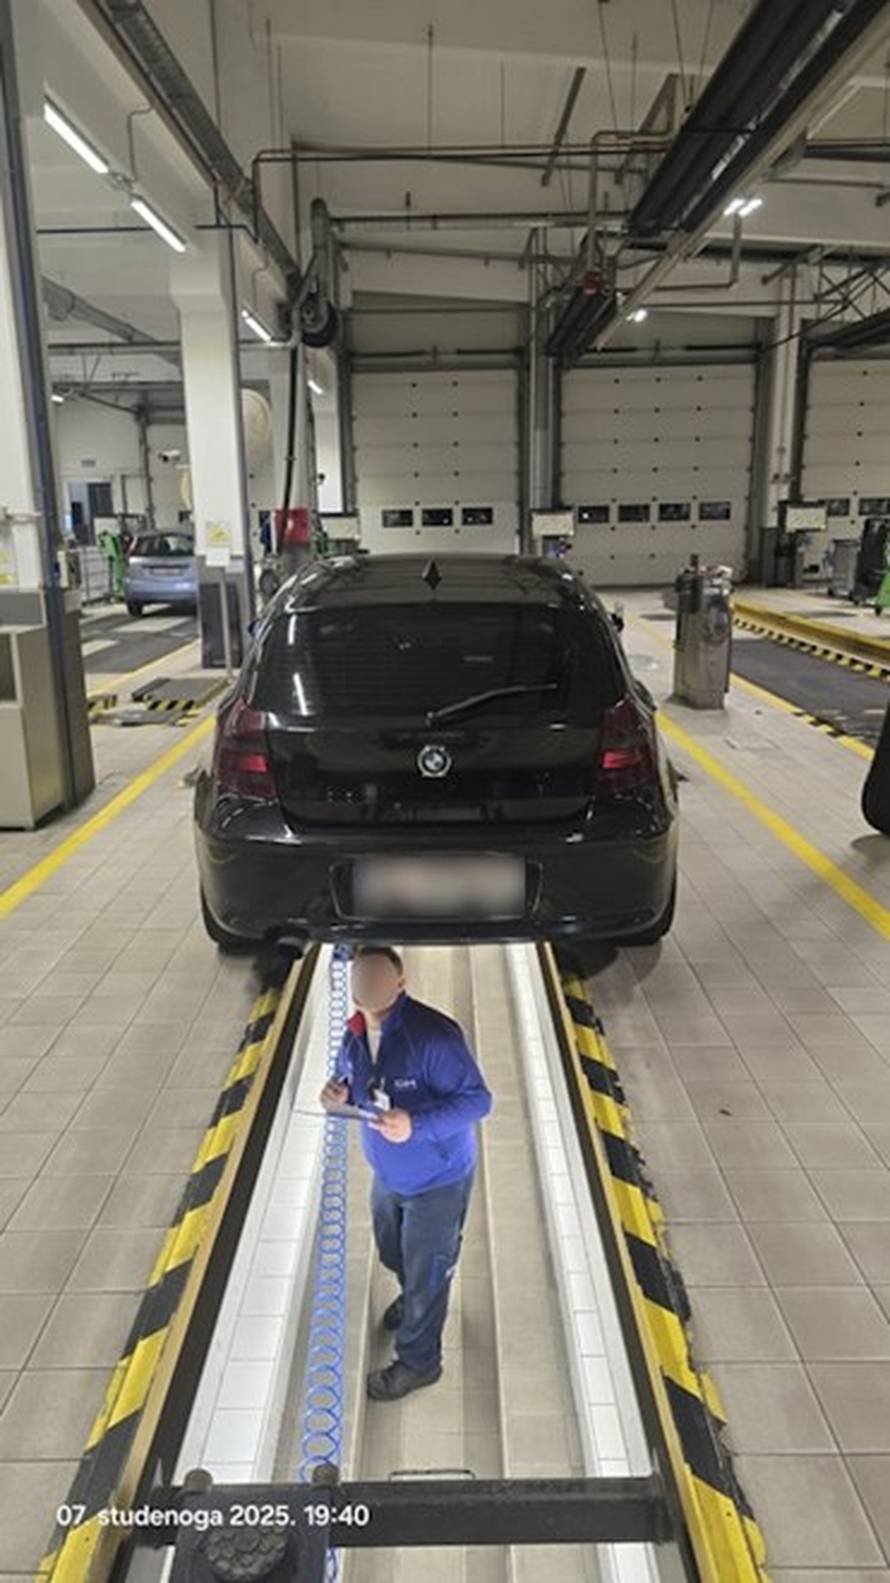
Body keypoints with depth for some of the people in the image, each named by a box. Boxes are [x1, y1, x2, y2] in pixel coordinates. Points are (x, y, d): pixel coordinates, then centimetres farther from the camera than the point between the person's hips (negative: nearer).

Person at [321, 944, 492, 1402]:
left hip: (438, 1181, -7)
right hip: (387, 1175, 7)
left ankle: (418, 1362, 40)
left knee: (426, 1273, 15)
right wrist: (339, 1094, -18)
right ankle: (415, 1296, 63)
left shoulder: (434, 1035, -33)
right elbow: (351, 1084, 6)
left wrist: (416, 1125, -39)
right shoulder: (354, 1034, -11)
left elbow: (477, 1099, -28)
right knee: (393, 1253, 30)